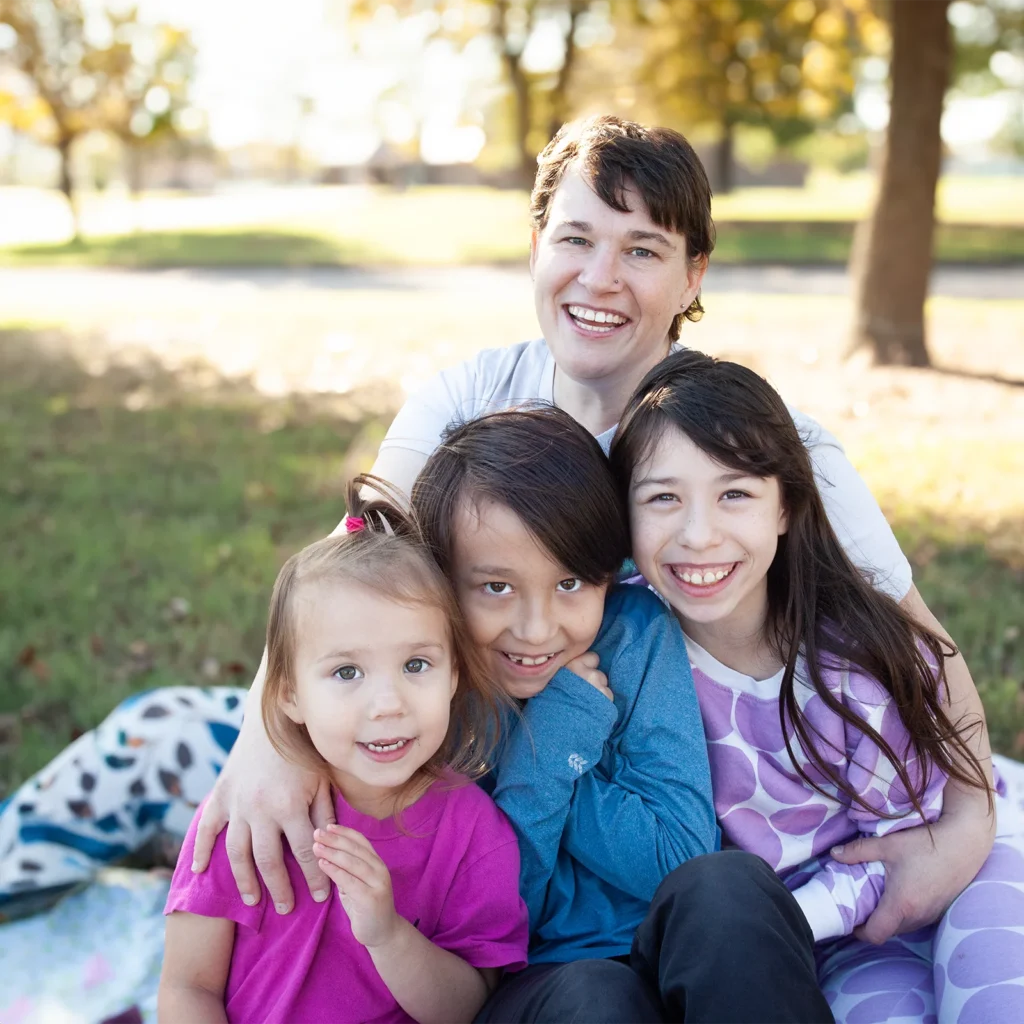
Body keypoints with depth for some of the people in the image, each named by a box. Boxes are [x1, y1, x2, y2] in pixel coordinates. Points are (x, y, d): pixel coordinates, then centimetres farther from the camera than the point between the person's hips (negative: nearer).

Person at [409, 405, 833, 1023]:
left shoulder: (639, 633, -6)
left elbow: (682, 859, -10)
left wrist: (532, 762, -14)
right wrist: (556, 742, -17)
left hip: (683, 964, 5)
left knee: (726, 885, -28)